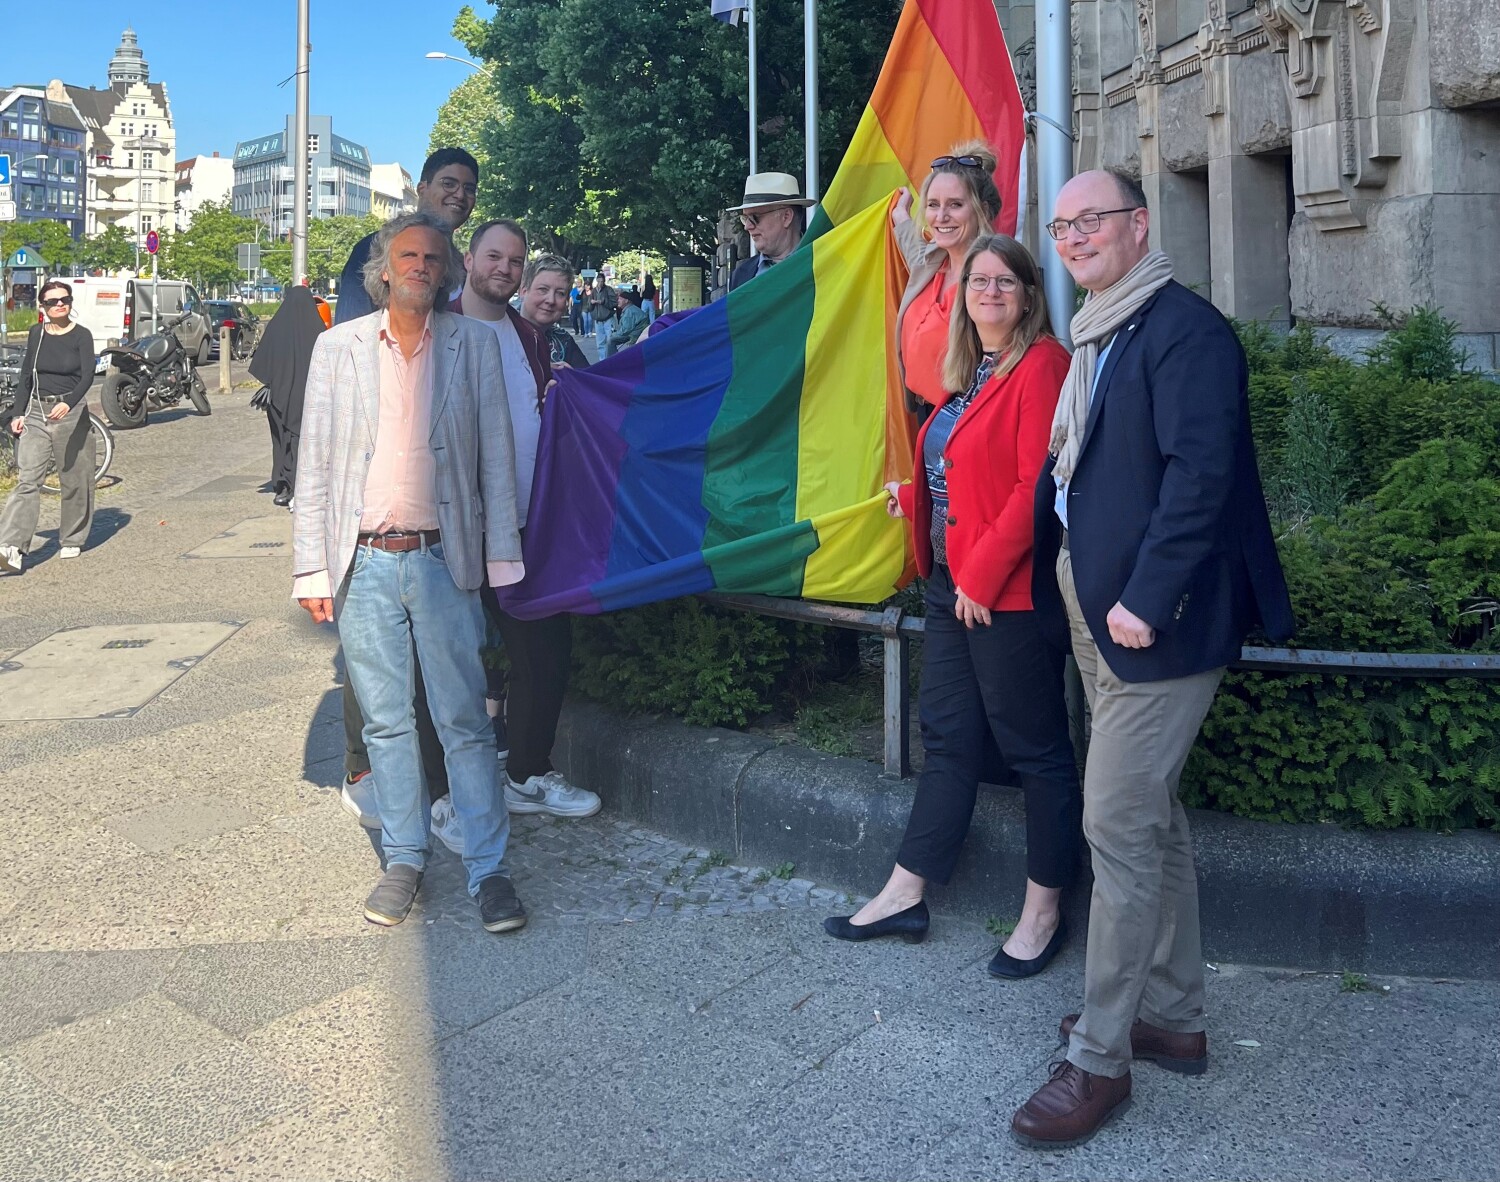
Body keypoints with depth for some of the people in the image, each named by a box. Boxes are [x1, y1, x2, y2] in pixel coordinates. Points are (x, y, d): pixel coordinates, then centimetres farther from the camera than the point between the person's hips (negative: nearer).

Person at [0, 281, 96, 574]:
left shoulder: (81, 336, -3)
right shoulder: (36, 333, 9)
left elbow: (87, 375, -16)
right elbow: (26, 376, 14)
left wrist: (68, 404, -32)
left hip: (71, 413, -3)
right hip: (36, 412, 3)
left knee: (74, 480, 6)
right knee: (27, 479, -8)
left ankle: (72, 540, 24)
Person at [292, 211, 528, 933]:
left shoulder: (473, 344, 5)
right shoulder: (338, 346, 7)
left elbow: (496, 457, 4)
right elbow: (315, 463, 6)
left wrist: (502, 558, -1)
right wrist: (311, 569, 1)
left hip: (443, 560, -1)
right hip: (364, 563, 2)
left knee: (464, 721, 1)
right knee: (386, 723, 10)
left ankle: (488, 868, 10)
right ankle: (403, 859, 23)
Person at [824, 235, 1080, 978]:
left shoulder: (1040, 366, -12)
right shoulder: (968, 375, 15)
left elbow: (1036, 485, -19)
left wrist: (982, 575, -19)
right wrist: (911, 497, 21)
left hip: (1008, 593, -9)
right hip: (951, 584, 9)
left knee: (1033, 748, 4)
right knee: (947, 739, 14)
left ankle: (1044, 911, 19)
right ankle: (905, 895, 24)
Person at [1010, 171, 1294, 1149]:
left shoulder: (1186, 328, -12)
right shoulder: (1098, 339, 18)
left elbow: (1200, 473, -21)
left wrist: (1146, 600, -23)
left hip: (1156, 627, -10)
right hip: (1100, 624, 10)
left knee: (1118, 828, -5)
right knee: (1154, 821, 16)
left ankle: (1101, 1058, 8)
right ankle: (1175, 1017, 31)